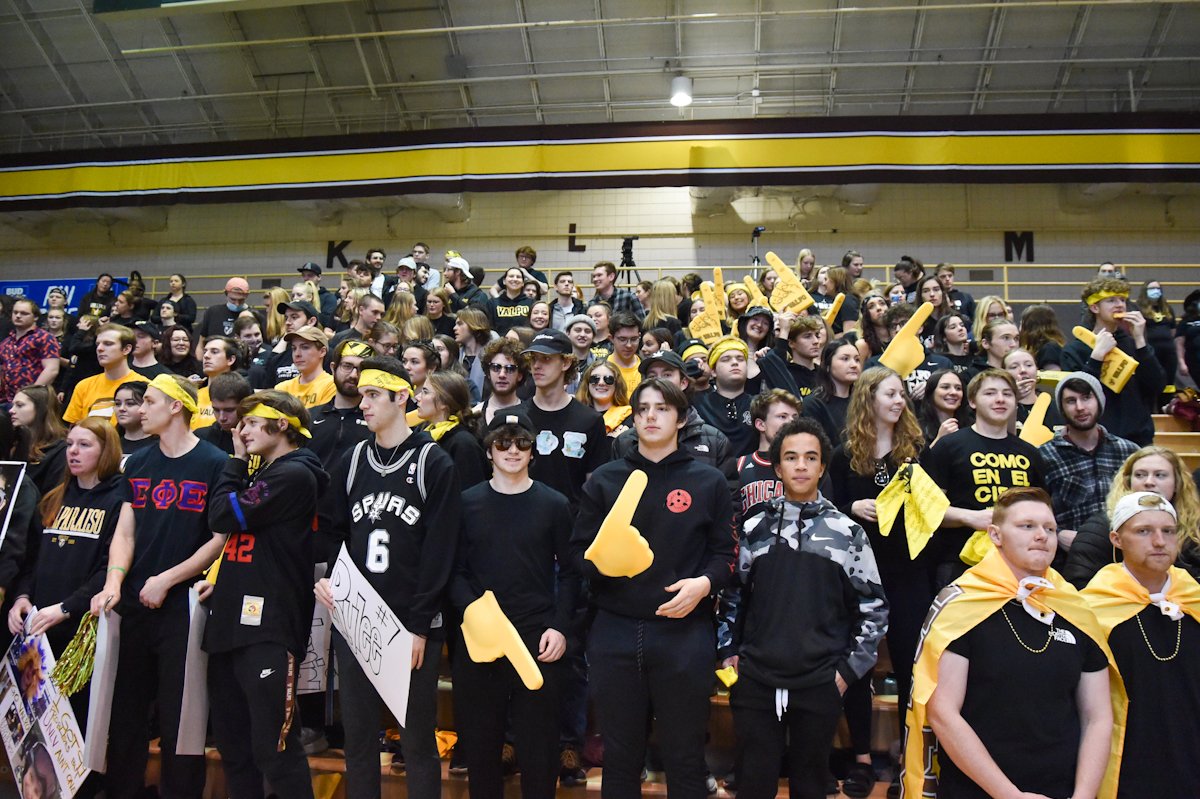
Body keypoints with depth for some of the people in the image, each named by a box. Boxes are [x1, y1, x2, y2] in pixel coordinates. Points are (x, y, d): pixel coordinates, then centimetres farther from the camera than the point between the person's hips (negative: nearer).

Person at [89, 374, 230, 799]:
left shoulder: (215, 464, -7)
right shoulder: (137, 464, 11)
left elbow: (222, 537, -10)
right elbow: (125, 532, 8)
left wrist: (166, 580, -13)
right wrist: (114, 582, -9)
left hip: (184, 605, -5)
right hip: (133, 606, 6)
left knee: (178, 717, 2)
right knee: (126, 712, 14)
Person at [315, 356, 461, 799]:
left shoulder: (434, 463, -5)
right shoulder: (352, 461, 10)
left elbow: (439, 551, -9)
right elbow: (329, 529, 13)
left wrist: (420, 625, -12)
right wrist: (321, 577, -6)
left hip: (414, 628, -4)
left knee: (418, 740, 5)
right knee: (358, 736, 13)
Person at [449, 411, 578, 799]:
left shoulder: (553, 504, 2)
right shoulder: (468, 503, 4)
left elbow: (570, 572, 4)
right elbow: (455, 571, 4)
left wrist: (560, 626, -6)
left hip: (539, 640, -1)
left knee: (539, 740, 7)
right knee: (480, 738, 12)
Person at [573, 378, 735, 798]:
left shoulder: (708, 481, 5)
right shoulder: (604, 479, 8)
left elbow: (725, 551, 5)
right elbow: (579, 551, 6)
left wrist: (704, 582, -14)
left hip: (684, 633, -1)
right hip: (614, 633, 1)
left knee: (685, 757, 10)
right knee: (620, 756, 13)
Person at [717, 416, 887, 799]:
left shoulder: (847, 533, 1)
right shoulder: (755, 529, 5)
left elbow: (873, 608, 4)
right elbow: (733, 595, 12)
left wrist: (849, 669, -1)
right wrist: (727, 652, 5)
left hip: (819, 684, 0)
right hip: (755, 681, 1)